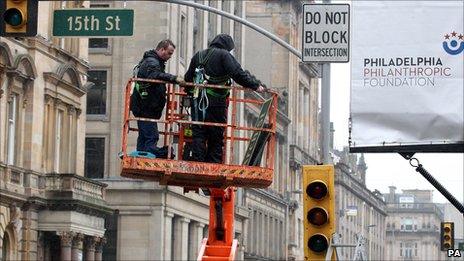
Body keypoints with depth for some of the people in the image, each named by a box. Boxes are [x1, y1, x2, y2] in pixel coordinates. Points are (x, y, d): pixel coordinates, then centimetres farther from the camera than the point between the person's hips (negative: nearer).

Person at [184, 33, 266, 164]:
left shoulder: (199, 55, 15)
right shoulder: (224, 55, -4)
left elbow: (188, 78, 23)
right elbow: (238, 74, -15)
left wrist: (189, 91, 39)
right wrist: (256, 85, -13)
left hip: (198, 102, 5)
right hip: (216, 103, -5)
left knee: (198, 134, 5)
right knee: (216, 136, 3)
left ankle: (197, 162, -2)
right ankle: (214, 163, 0)